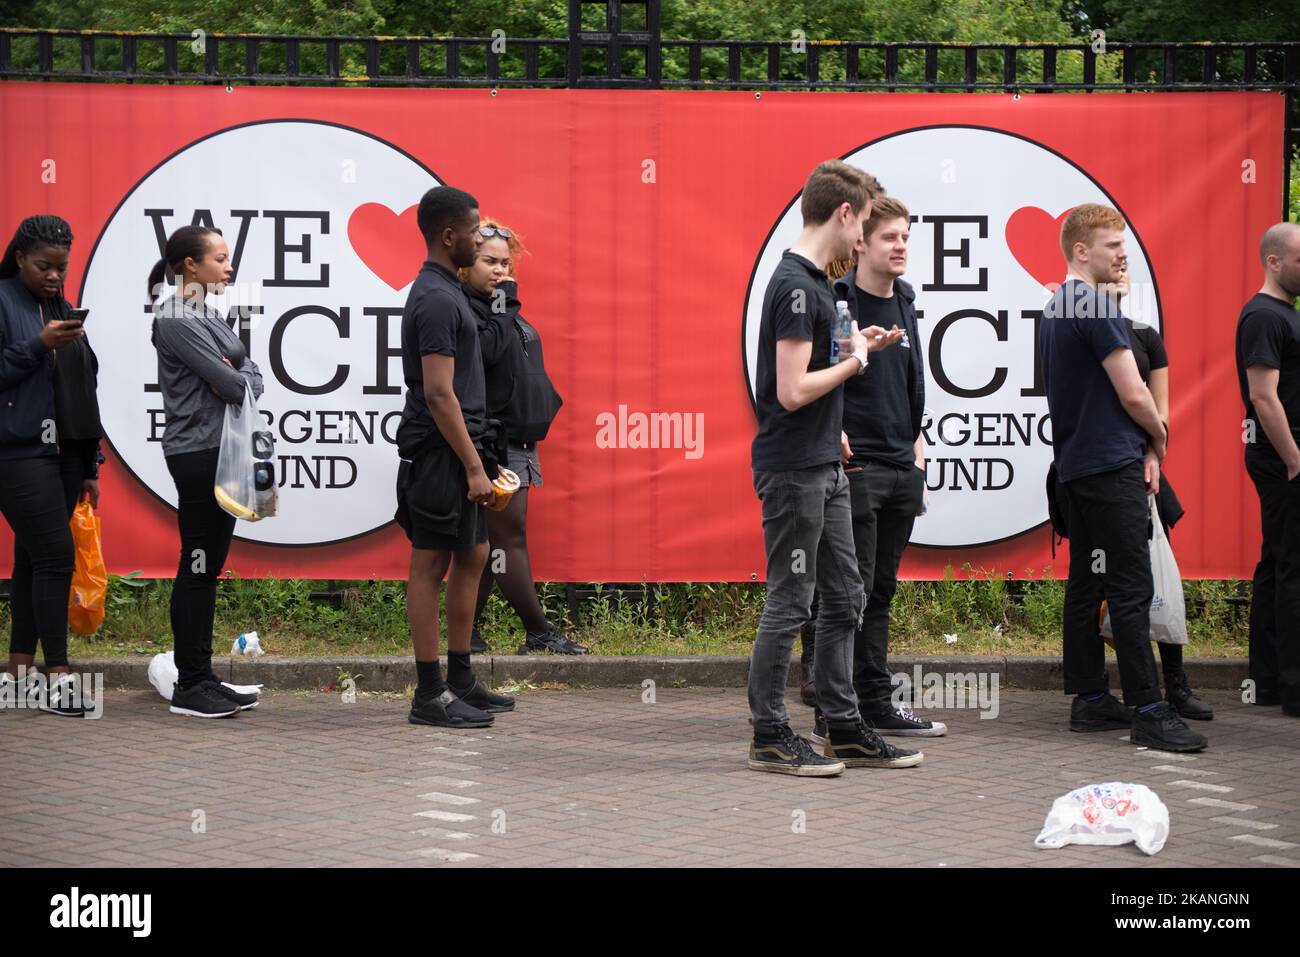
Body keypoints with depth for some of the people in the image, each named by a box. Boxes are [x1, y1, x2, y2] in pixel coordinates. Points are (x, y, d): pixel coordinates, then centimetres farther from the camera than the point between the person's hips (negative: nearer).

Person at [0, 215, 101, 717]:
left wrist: (90, 466, 16)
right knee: (55, 556, -13)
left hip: (62, 453, 7)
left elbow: (84, 391, 18)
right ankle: (58, 678, -12)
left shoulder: (63, 310, 16)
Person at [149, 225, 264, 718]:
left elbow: (250, 376, 9)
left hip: (223, 452, 9)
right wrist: (237, 380, 3)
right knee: (196, 567, -5)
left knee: (210, 567, 11)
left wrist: (232, 378, -11)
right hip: (197, 452, -9)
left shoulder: (208, 315, 16)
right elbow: (235, 385, -17)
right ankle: (189, 686, -1)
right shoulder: (177, 321, -14)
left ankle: (203, 677, 16)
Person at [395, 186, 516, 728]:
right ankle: (429, 696, -2)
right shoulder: (436, 299, -18)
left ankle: (460, 681, 21)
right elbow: (439, 393, -22)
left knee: (472, 558, 15)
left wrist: (478, 458, 23)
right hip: (441, 452, -11)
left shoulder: (444, 291, 16)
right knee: (432, 566, -6)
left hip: (457, 449, 11)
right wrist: (473, 466, -22)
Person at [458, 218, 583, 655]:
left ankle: (468, 630, 11)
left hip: (516, 442, 10)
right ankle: (539, 632, -8)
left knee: (491, 540, 8)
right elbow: (485, 351, -26)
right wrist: (504, 307, -17)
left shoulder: (497, 306, 19)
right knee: (509, 533, -7)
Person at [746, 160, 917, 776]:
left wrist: (855, 350, 12)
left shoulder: (815, 282, 13)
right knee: (789, 603, -2)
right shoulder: (795, 286, -18)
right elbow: (793, 390, -23)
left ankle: (844, 730, 19)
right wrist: (854, 361, -10)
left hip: (823, 470, 10)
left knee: (843, 600, 12)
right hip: (793, 470, -10)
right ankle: (770, 738, 6)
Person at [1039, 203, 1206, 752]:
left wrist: (1141, 446, 12)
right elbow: (1132, 395, -15)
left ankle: (1089, 699, 14)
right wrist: (1159, 439, 4)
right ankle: (1147, 711, -13)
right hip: (1113, 465, -10)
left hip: (1075, 463, 10)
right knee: (1131, 588, -11)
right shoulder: (1098, 309, -14)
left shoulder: (1054, 310, 16)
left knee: (1085, 583, 11)